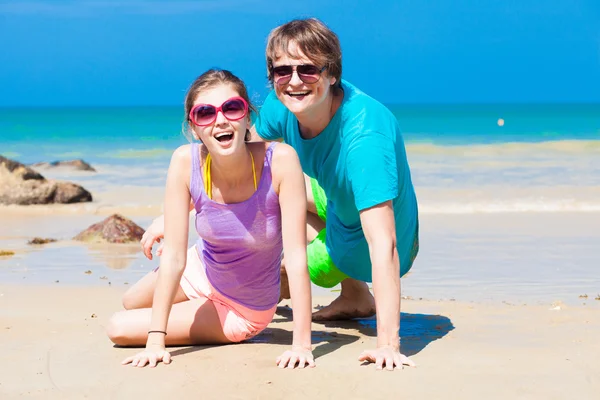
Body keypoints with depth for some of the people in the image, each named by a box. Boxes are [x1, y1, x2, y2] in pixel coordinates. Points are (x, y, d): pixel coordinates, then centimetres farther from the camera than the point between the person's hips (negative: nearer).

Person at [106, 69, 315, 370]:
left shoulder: (280, 160, -35)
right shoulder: (185, 162, -26)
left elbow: (297, 255, -34)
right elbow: (173, 257, -24)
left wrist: (302, 344, -39)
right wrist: (156, 341, -29)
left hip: (244, 310, -4)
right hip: (200, 270, 4)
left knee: (119, 329, -5)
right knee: (131, 302, 27)